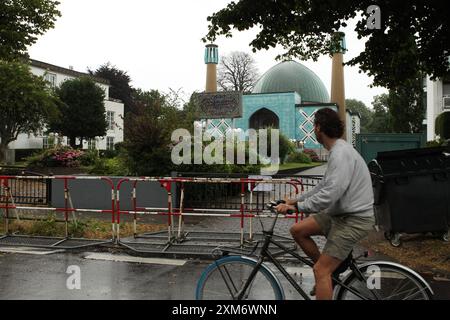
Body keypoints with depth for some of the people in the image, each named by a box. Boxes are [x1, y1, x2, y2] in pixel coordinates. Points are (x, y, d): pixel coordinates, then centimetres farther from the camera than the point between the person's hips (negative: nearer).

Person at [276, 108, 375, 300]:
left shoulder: (341, 154, -22)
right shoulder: (338, 151, 12)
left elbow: (329, 194, -30)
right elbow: (325, 185, 19)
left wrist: (297, 207, -22)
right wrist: (296, 200, 14)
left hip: (354, 219, -10)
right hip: (340, 213, 10)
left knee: (321, 270, -10)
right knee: (297, 230, 8)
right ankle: (331, 269, 19)